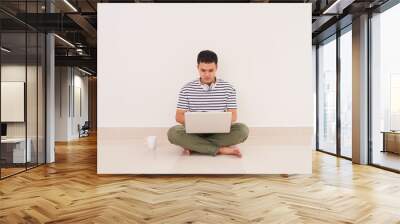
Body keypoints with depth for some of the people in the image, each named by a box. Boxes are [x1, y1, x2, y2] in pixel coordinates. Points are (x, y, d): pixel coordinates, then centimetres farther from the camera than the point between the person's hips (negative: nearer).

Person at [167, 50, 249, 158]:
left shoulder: (228, 88, 2)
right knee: (173, 132, -29)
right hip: (195, 131, 0)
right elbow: (179, 116, 2)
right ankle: (221, 150, -28)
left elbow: (233, 115, 2)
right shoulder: (187, 89, 1)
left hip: (219, 132, 0)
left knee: (243, 129, -27)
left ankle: (193, 146, -23)